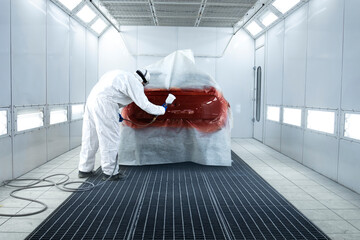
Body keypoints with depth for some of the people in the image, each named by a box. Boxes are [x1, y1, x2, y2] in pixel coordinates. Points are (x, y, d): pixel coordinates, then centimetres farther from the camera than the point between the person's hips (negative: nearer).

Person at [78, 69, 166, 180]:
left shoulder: (122, 75, 22)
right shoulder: (135, 83, -3)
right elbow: (145, 105, -6)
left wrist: (116, 113, 26)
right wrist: (162, 110, 10)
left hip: (92, 99, 9)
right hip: (104, 104, -9)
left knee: (90, 137, 15)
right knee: (110, 138, 1)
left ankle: (85, 169, 24)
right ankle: (109, 171, 9)